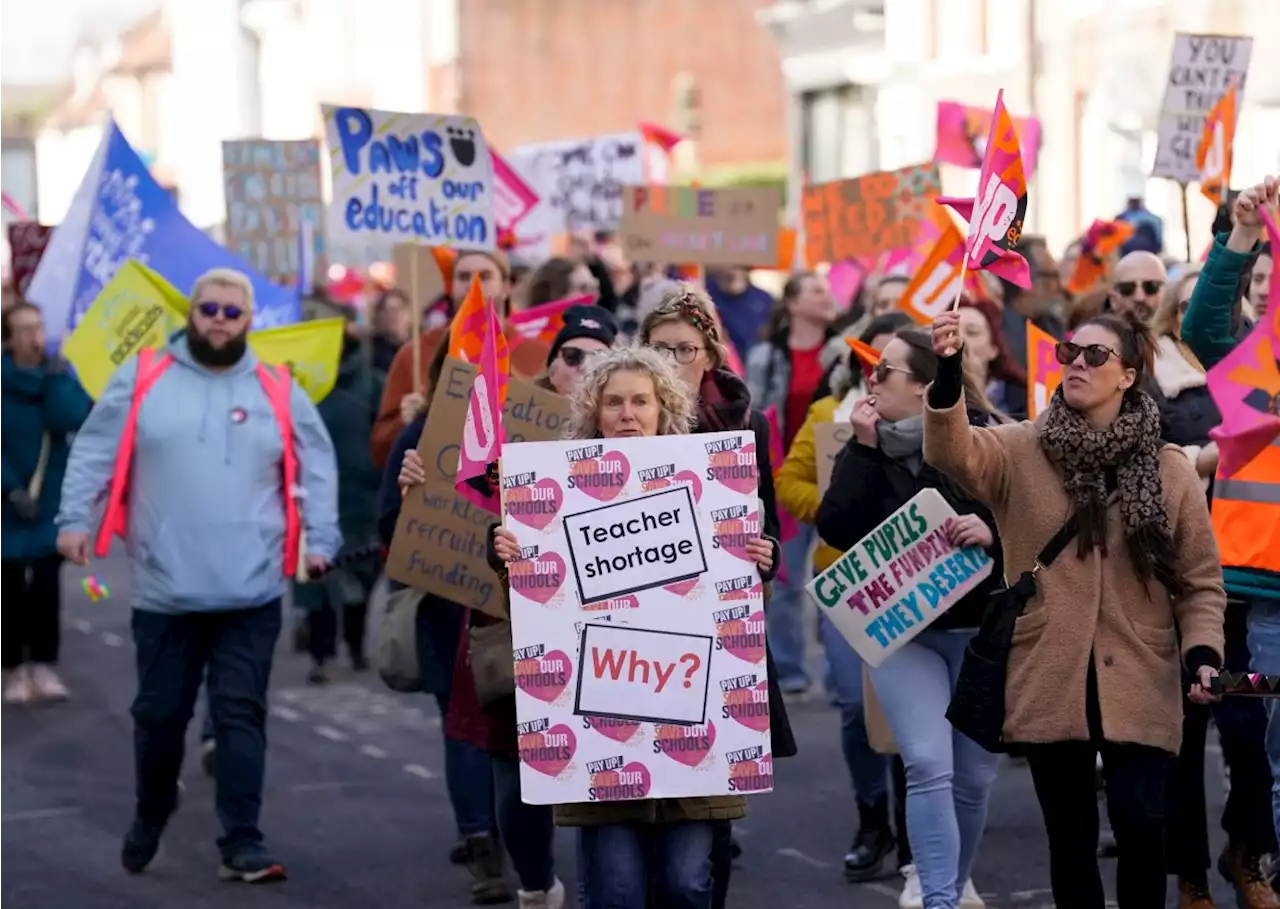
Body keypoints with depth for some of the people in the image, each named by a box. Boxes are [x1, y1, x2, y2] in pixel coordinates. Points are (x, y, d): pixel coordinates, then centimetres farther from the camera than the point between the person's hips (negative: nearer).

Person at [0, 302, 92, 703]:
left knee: (46, 588, -1)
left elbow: (72, 420, -15)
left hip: (52, 503, 2)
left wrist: (55, 379, -19)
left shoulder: (60, 372, 1)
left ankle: (44, 667, 5)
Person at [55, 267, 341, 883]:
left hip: (250, 593, 0)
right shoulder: (141, 379, 3)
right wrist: (75, 517, -5)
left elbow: (317, 468, 11)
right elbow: (94, 450, 4)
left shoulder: (279, 393, 6)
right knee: (160, 713, 10)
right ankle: (149, 820, 32)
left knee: (241, 715, -2)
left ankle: (241, 843, 1)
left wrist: (320, 538, 3)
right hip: (165, 589, 0)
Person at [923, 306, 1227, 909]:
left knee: (1140, 818, -15)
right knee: (1070, 831, 8)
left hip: (1139, 685, -1)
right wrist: (948, 374, -35)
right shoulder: (1020, 452, 2)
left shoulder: (1169, 470, 3)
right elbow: (951, 452, -19)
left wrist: (1203, 655, -11)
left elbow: (1201, 582, 6)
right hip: (1050, 683, 1)